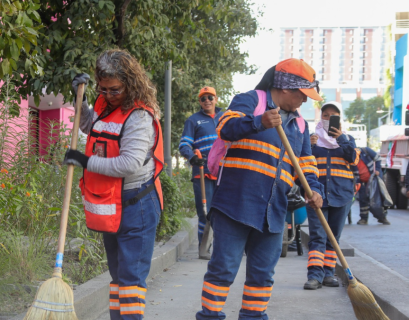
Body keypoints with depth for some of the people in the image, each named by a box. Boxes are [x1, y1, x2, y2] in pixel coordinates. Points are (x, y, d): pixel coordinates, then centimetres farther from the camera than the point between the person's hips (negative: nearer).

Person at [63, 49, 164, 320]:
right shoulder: (106, 107, 7)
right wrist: (80, 99, 13)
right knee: (117, 273, 17)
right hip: (111, 207, 9)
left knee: (131, 274, -9)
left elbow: (130, 164, -28)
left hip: (136, 205, -9)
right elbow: (89, 127, 30)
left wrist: (87, 162, -20)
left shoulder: (139, 116, -18)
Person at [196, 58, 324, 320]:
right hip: (236, 203, -7)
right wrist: (260, 122, -37)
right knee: (224, 267, -5)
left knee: (263, 273, 11)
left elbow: (306, 164, 20)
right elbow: (226, 127, -19)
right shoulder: (250, 100, -2)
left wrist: (314, 189, 0)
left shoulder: (299, 124, 19)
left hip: (273, 211, 7)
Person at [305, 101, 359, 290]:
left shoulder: (347, 139, 14)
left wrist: (341, 138, -16)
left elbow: (354, 158, -5)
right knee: (317, 235, -11)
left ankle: (328, 273, 13)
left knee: (334, 236, 6)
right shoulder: (312, 138, 11)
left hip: (341, 193, 2)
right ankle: (315, 275, -17)